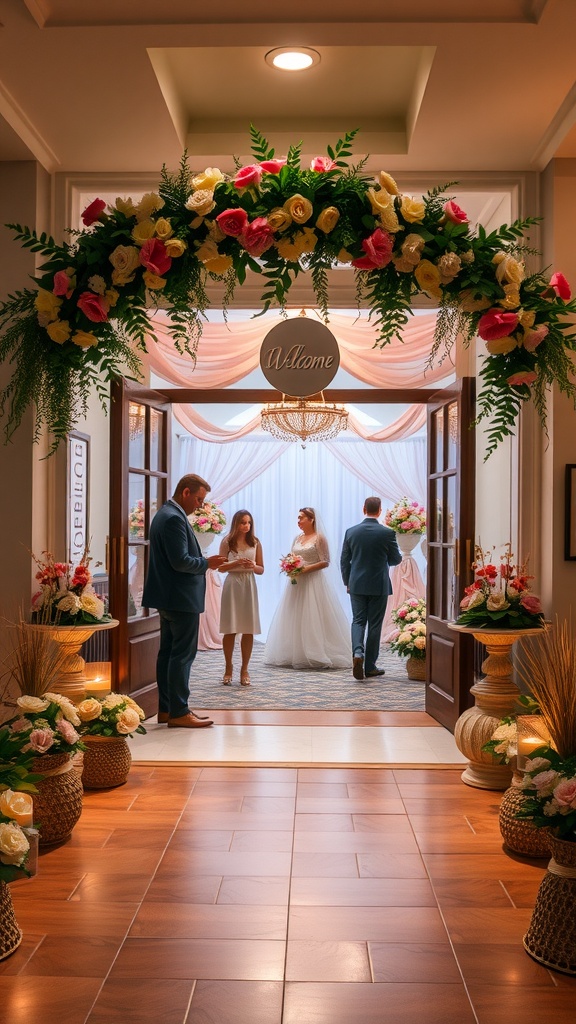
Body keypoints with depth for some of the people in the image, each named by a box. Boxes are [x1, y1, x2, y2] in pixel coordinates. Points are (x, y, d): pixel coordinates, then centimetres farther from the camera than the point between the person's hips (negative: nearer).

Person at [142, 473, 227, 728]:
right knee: (183, 654, -6)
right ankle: (179, 712, -2)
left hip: (168, 598, 11)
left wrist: (203, 561, 13)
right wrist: (206, 563, -9)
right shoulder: (175, 518, -18)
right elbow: (180, 561, -23)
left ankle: (166, 709, 18)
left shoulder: (164, 514, 15)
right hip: (181, 598, -11)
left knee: (168, 652, 13)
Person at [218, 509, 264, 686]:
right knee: (230, 629, 0)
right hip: (232, 585, -2)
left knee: (249, 629, 1)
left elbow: (261, 569, 9)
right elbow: (221, 567, -1)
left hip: (249, 586, 2)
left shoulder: (255, 543, 7)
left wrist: (252, 566, -12)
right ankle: (228, 668, 12)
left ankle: (244, 669, 11)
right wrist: (236, 563, -17)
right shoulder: (227, 542, 1)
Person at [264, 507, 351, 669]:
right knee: (295, 618, 5)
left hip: (313, 582, -7)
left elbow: (325, 562, -10)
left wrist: (306, 569, -18)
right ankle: (296, 655, 10)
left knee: (312, 619, -7)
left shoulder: (319, 538, -5)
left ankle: (317, 656, 0)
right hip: (297, 582, 7)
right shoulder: (298, 538, 14)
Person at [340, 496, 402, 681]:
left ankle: (358, 652, -16)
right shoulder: (387, 533, -10)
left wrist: (347, 582, 16)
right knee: (374, 624, 7)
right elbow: (396, 560, 0)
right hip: (379, 586, -2)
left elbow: (344, 560, 3)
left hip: (357, 585, 2)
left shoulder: (351, 532, -2)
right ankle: (370, 666, 12)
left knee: (358, 621, 10)